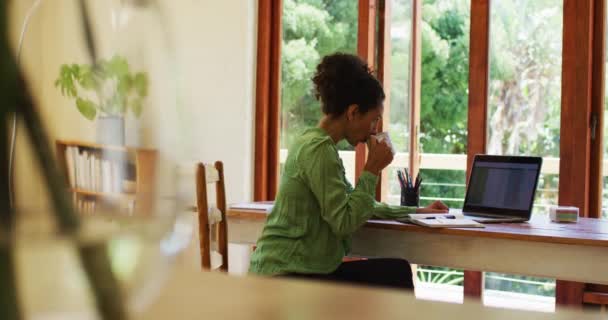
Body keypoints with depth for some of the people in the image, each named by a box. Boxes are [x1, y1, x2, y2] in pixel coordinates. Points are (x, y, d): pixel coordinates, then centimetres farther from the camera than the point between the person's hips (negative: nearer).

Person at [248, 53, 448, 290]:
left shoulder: (314, 143, 14)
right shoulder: (318, 149, -17)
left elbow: (355, 206, 23)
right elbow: (344, 222, -21)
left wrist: (418, 211, 24)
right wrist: (372, 170, -13)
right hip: (287, 275, -9)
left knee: (397, 271, 4)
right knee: (396, 275, -5)